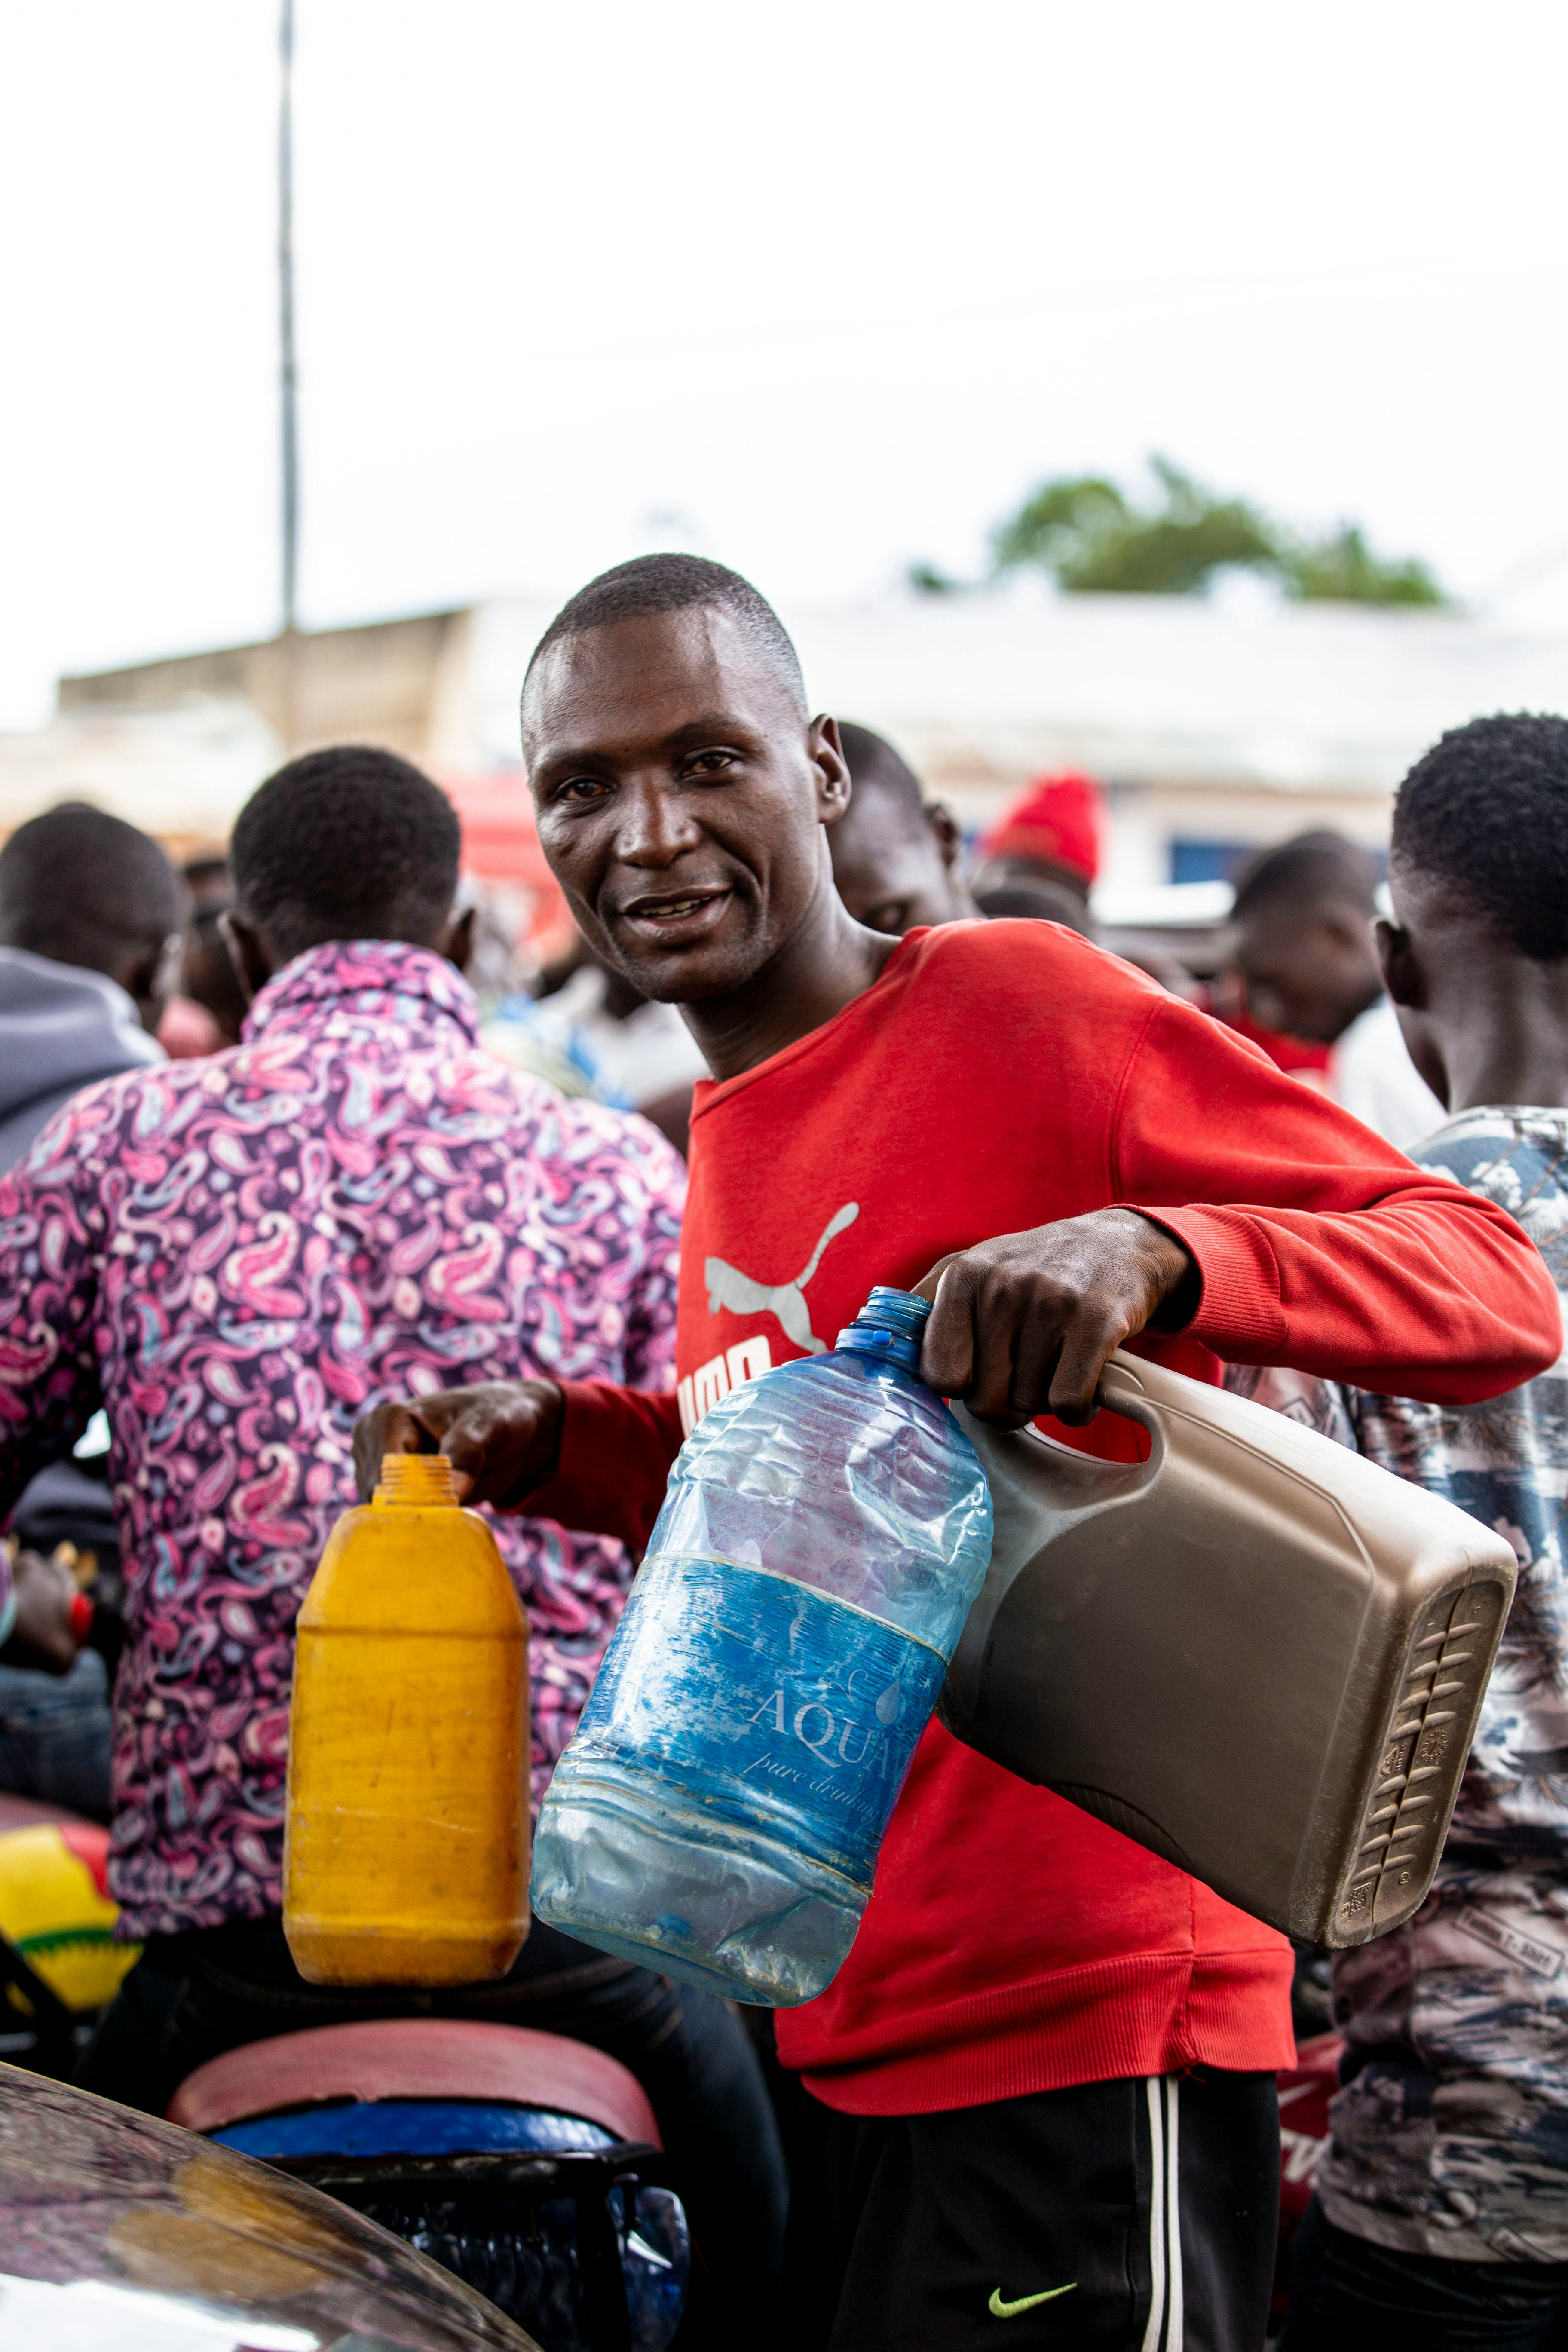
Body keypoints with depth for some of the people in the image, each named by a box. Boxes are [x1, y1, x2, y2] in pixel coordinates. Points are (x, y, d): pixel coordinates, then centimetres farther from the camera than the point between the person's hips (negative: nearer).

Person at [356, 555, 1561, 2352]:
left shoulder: (1019, 1005, -12)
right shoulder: (728, 1140, 12)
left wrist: (1156, 1249, -33)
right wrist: (553, 1446, 9)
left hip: (1080, 2053, -8)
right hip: (831, 2050, 8)